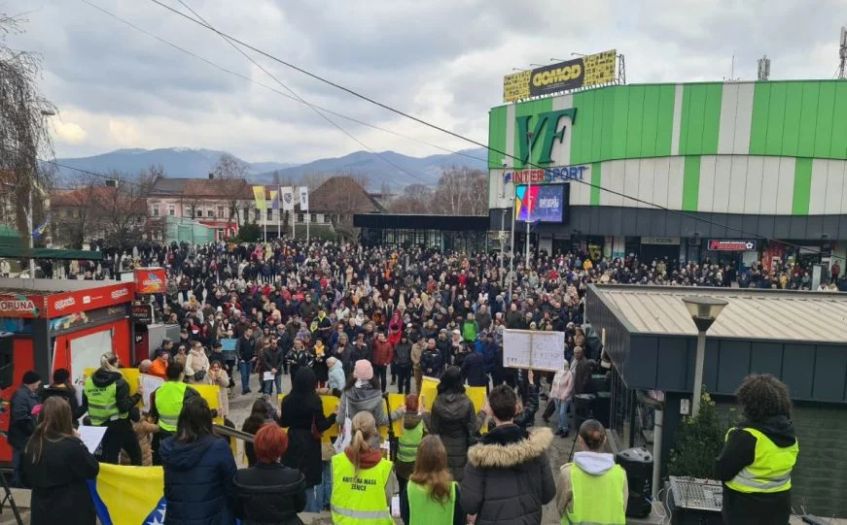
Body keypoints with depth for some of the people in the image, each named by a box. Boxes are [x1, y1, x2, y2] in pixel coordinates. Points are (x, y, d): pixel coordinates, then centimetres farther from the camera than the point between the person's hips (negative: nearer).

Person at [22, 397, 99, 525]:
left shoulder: (32, 444, -1)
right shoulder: (71, 445, -21)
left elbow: (27, 480, 11)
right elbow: (92, 470, -9)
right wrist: (80, 447, -4)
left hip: (42, 511, 6)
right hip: (72, 512, -6)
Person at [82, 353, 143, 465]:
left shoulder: (89, 381, 0)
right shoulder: (119, 382, -15)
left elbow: (85, 405, 7)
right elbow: (124, 407, -18)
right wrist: (138, 395, -8)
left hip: (98, 426, 5)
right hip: (119, 425, -5)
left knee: (108, 458, 14)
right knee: (135, 453, 12)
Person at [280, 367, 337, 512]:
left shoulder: (287, 400, -6)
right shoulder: (314, 400, -16)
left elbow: (283, 423, 4)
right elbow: (321, 425, -13)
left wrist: (278, 415, 24)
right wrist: (334, 416, -1)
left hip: (293, 442, 3)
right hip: (310, 444, -3)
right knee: (310, 479, 9)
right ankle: (312, 511, 17)